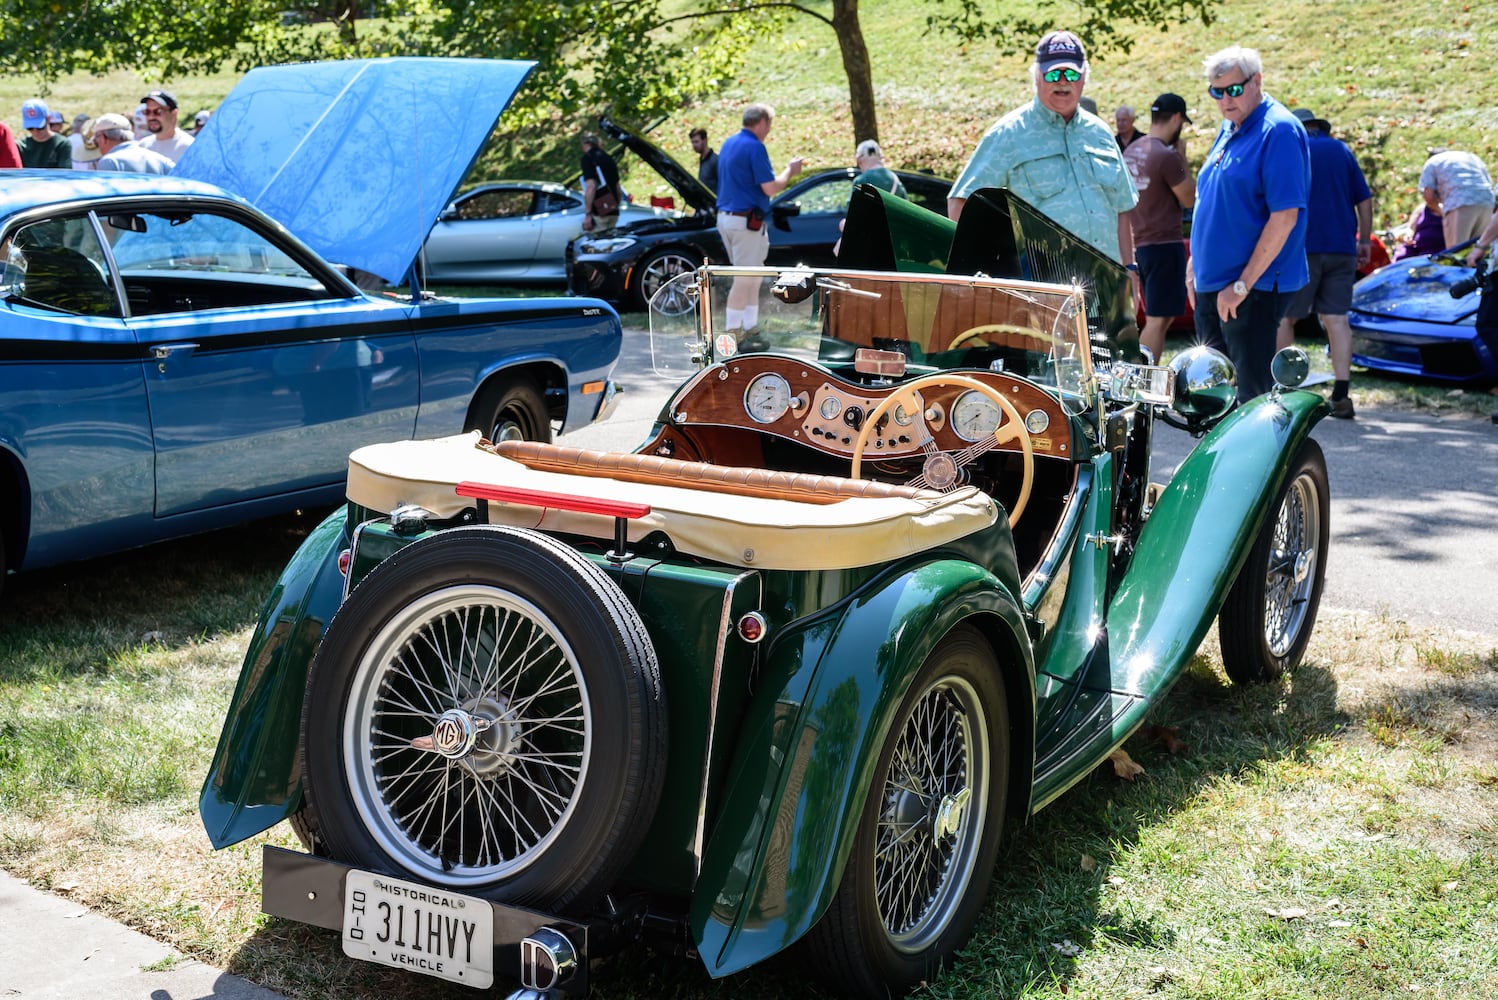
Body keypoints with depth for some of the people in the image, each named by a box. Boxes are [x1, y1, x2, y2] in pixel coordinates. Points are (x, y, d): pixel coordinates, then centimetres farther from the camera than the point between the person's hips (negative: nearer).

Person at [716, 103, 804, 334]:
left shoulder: (729, 143, 13)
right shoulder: (755, 147, -16)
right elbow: (770, 188, -17)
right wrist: (790, 171, -1)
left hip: (725, 217, 9)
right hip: (746, 221, -9)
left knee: (752, 277, 18)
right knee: (744, 280, -5)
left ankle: (750, 327, 22)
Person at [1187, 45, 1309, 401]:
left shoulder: (1279, 131, -14)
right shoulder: (1229, 128, 15)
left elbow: (1285, 216, -20)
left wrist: (1242, 284, -20)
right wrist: (1196, 265, 16)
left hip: (1254, 287, -9)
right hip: (1211, 286, 9)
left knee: (1252, 393, -6)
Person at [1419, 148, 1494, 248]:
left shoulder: (1432, 163, 19)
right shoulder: (1472, 157, 35)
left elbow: (1428, 196, 5)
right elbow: (1490, 184, 26)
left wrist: (1439, 208, 23)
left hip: (1459, 206, -5)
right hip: (1487, 203, 5)